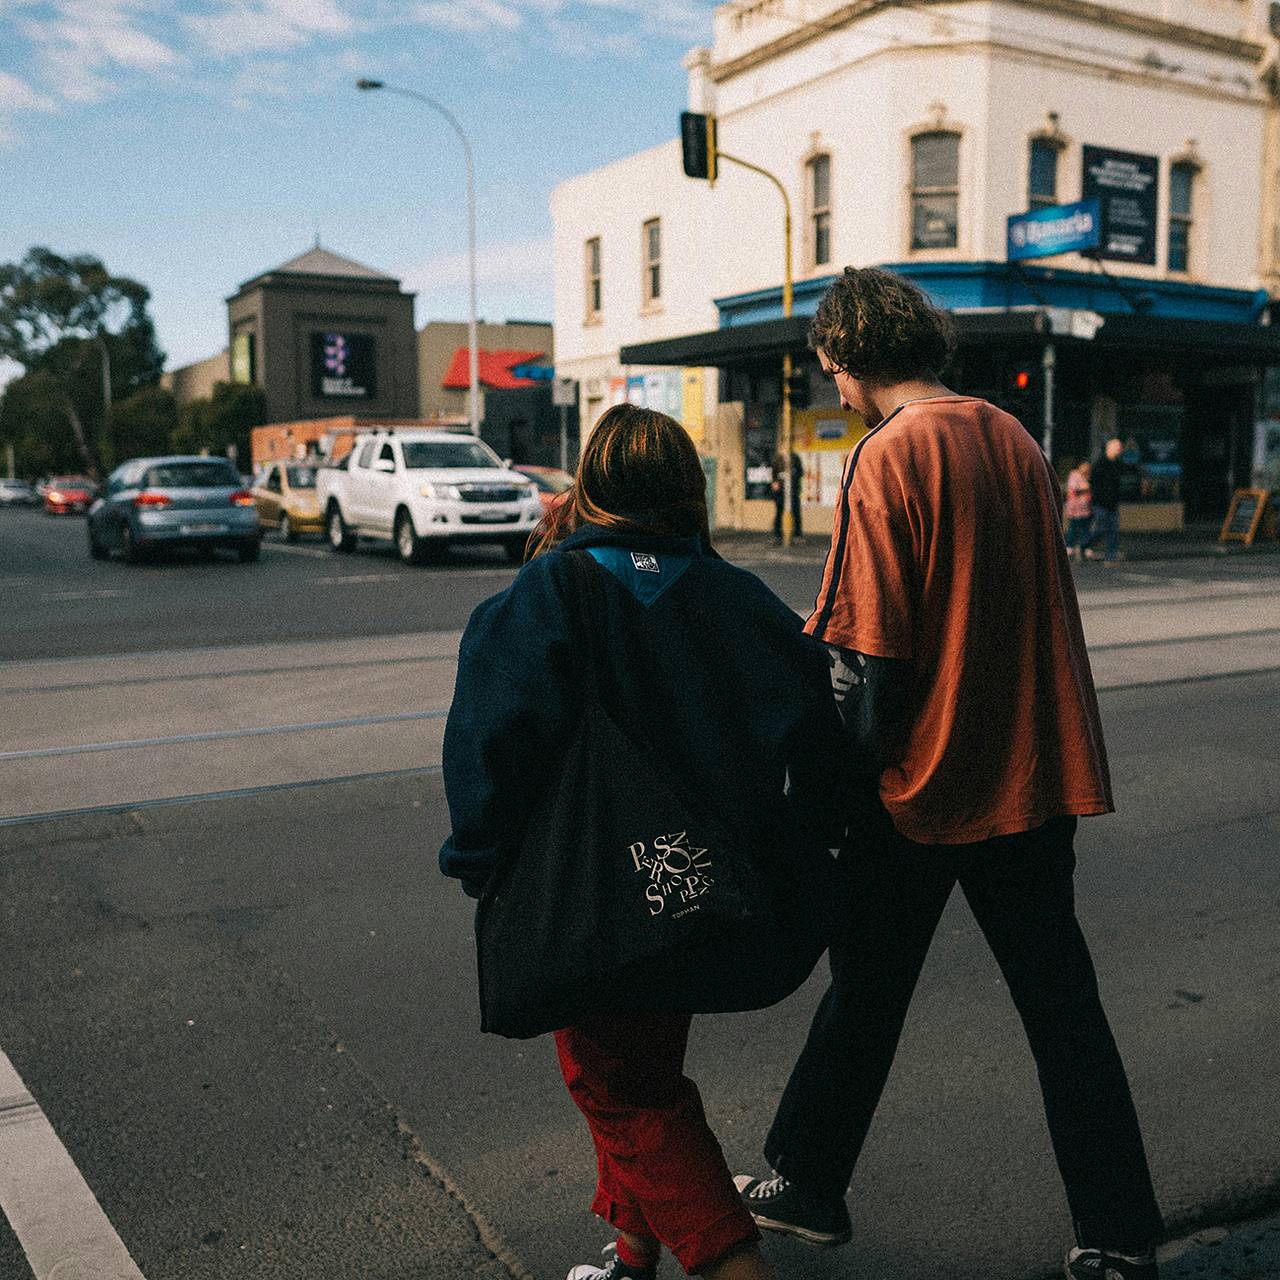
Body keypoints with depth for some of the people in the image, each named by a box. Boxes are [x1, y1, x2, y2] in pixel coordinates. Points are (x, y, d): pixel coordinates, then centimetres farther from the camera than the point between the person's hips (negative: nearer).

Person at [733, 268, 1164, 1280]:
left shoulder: (888, 457, -15)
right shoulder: (1017, 441, 6)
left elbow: (875, 651, -17)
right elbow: (1044, 611, 13)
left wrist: (858, 768, -5)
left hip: (924, 781, -6)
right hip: (1037, 777, 6)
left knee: (866, 998, 11)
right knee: (1062, 1005, 14)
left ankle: (807, 1187, 31)